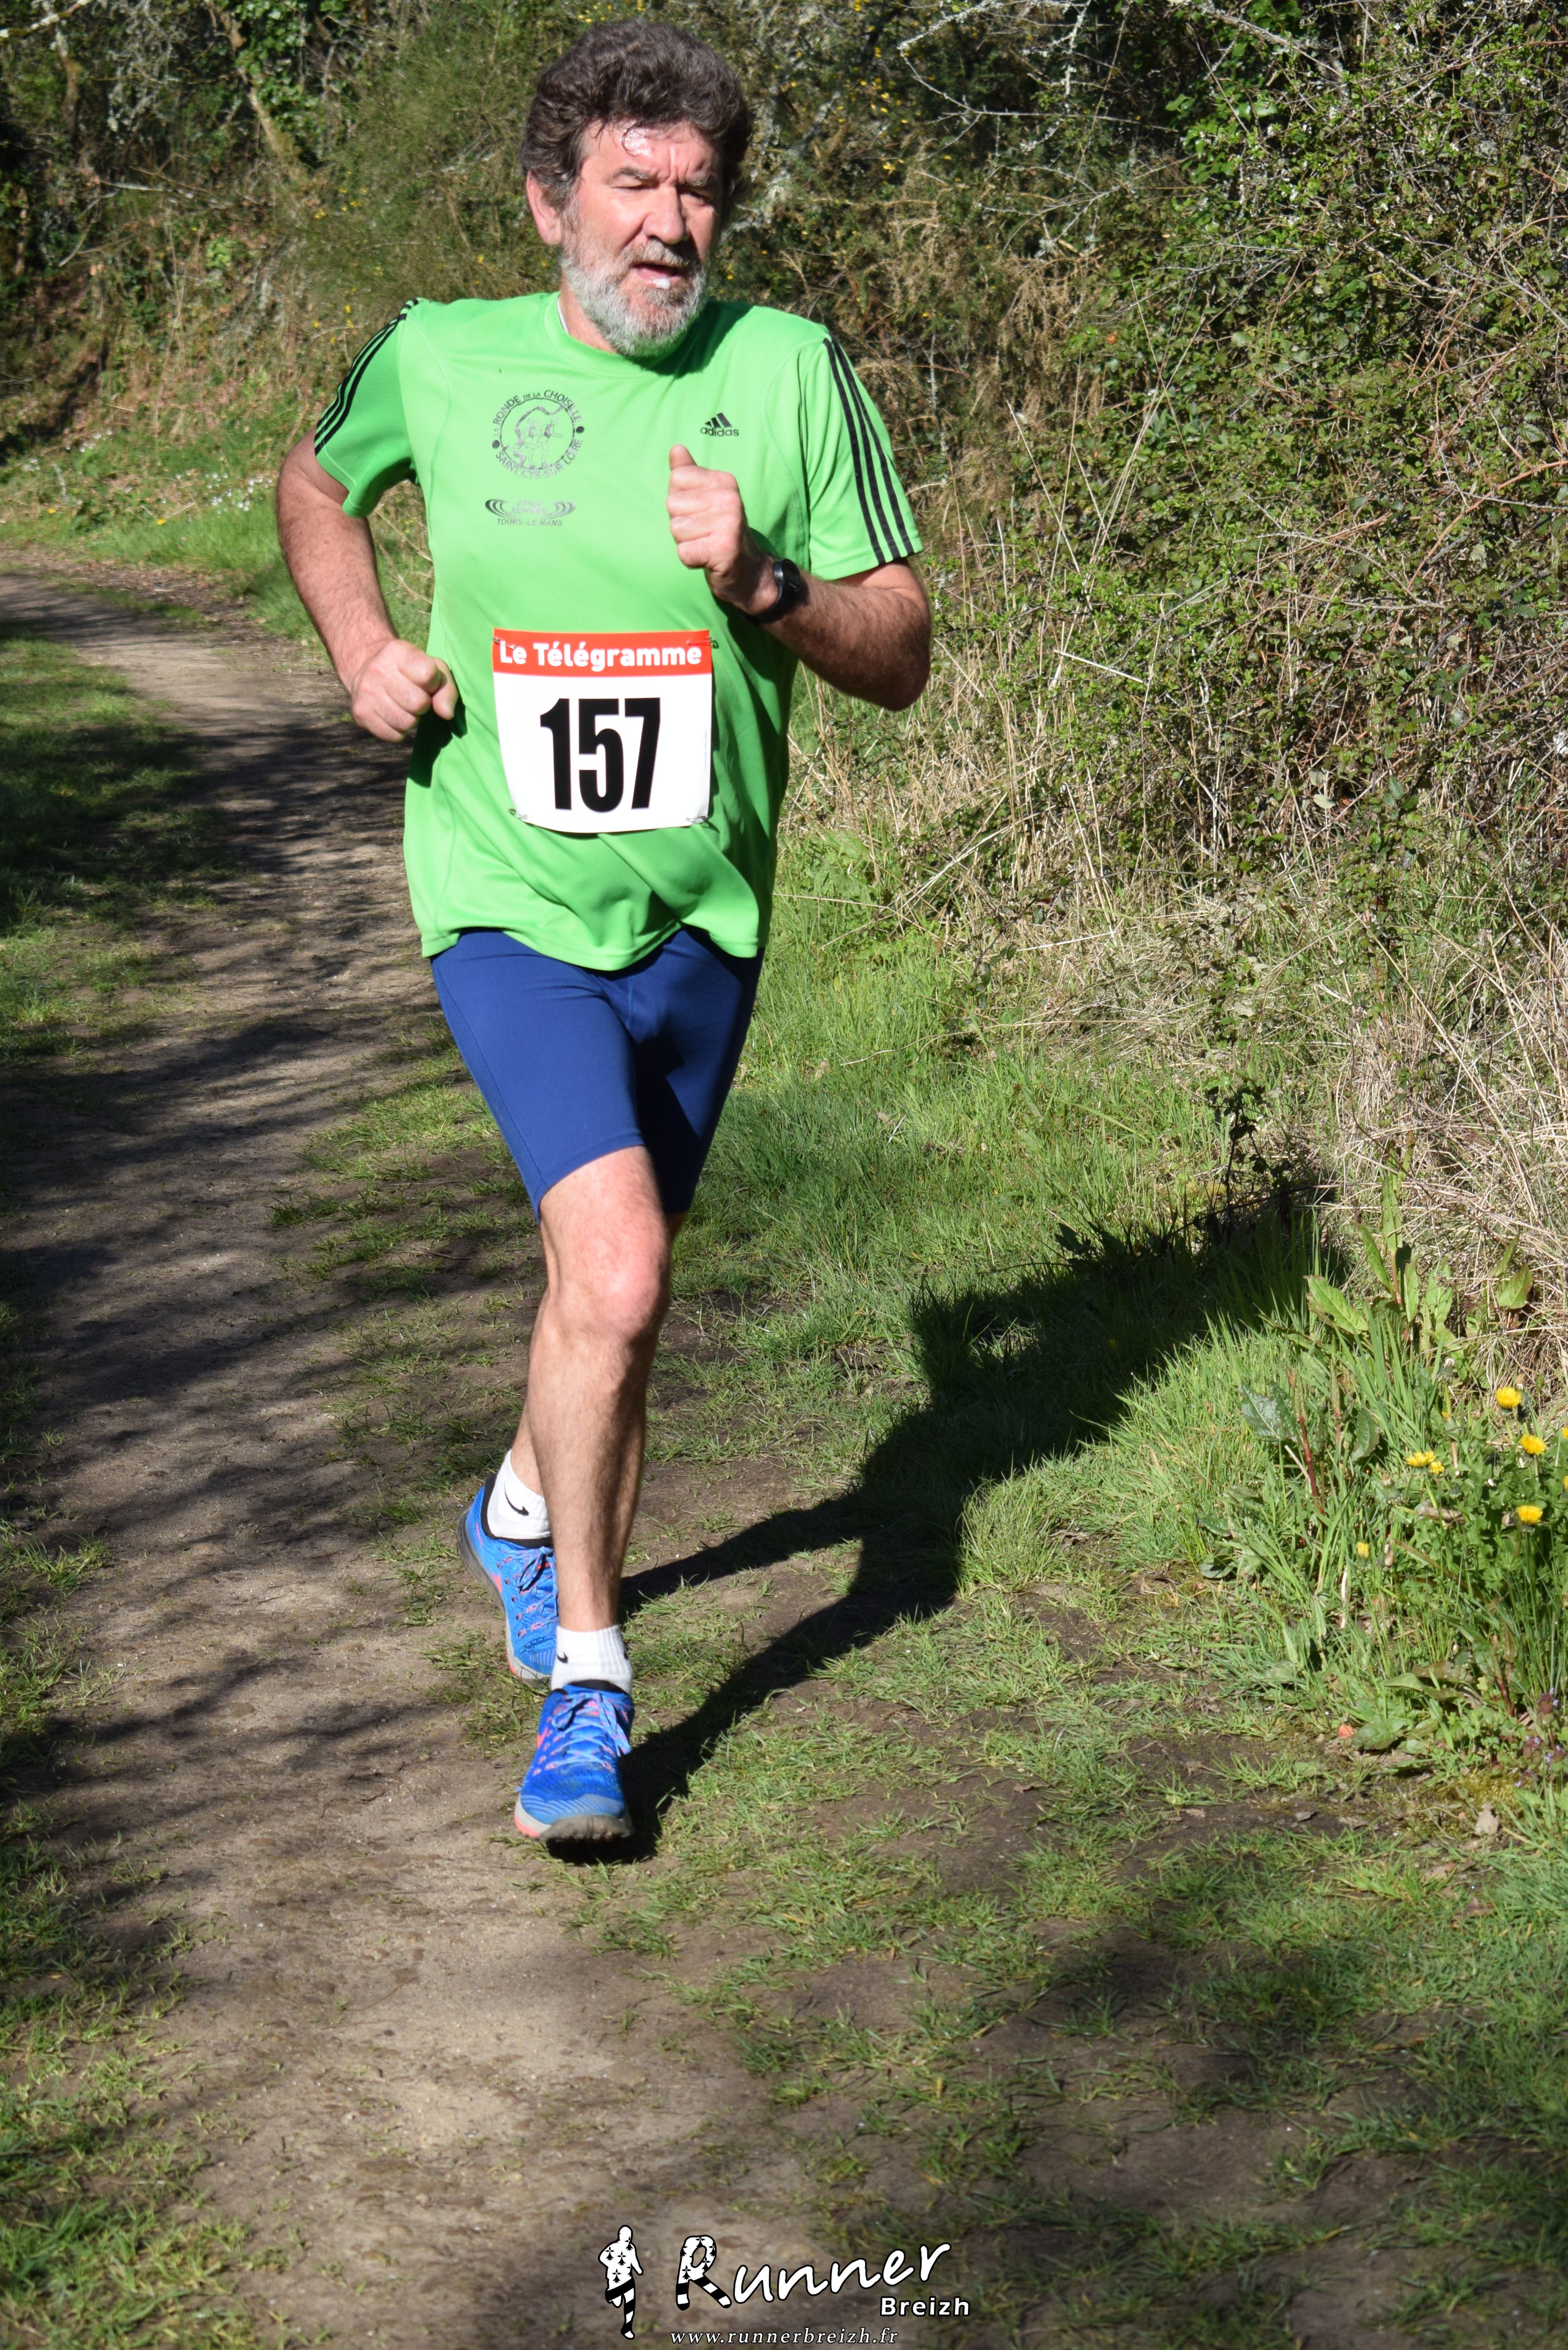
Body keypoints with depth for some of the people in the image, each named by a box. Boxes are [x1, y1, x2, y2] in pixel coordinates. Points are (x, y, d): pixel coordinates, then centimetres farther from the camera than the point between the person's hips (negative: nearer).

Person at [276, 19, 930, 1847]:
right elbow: (315, 485, 18)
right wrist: (362, 652, 1)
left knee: (615, 1273, 18)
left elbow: (902, 659, -2)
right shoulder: (437, 362, -5)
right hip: (509, 905, -3)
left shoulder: (788, 372, -5)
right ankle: (584, 1667, -4)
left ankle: (530, 1511, 51)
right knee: (616, 1270, -21)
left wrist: (759, 584, -21)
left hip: (698, 920, 3)